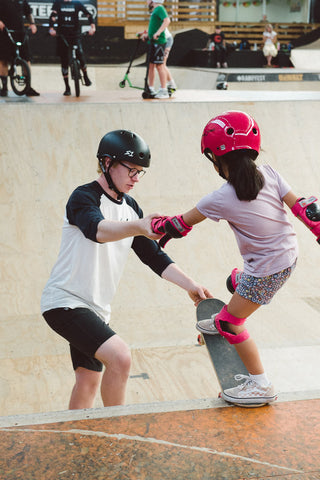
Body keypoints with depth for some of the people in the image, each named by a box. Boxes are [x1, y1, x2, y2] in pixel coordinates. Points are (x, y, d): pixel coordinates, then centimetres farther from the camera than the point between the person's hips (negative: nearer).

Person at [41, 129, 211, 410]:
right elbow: (97, 229, -38)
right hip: (65, 302, -9)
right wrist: (138, 227, -56)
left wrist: (190, 285, 0)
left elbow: (153, 255, 11)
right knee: (120, 356, -24)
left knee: (89, 380, 14)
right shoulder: (84, 197, -15)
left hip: (96, 309, 9)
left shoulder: (131, 208, 10)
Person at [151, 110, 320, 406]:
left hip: (268, 269, -8)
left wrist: (157, 225, 14)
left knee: (230, 323, 4)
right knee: (236, 282, 31)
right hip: (290, 254, 8)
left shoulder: (220, 199, -18)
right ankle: (227, 321, 56)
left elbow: (182, 223, -3)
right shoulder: (269, 174, -6)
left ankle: (261, 386, 8)